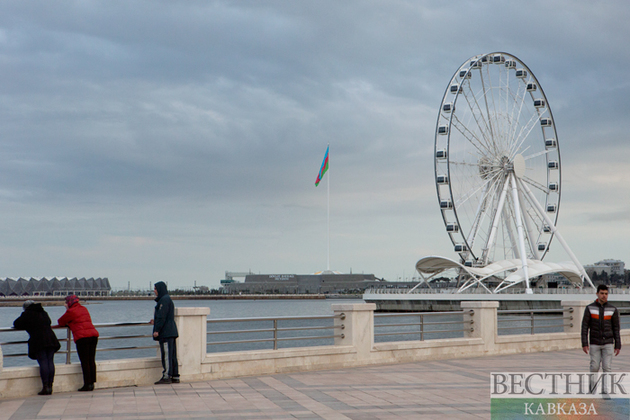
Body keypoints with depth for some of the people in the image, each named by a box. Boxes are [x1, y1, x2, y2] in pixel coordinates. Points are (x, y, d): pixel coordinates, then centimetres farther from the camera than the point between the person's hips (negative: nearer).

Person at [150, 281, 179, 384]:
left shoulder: (164, 300, -12)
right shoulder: (167, 299, 19)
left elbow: (162, 316, -18)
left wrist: (157, 330, -18)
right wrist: (155, 322, 25)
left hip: (166, 332, -10)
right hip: (171, 332, 10)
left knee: (166, 354, -7)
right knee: (172, 355, 9)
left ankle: (166, 376, -6)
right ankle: (175, 377, 11)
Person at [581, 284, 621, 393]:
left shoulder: (613, 310, -1)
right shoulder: (589, 308, -4)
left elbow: (616, 328, 3)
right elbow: (585, 326, -3)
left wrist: (618, 345, 0)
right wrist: (584, 343, -10)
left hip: (608, 344, 1)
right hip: (594, 343, 0)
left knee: (607, 367, -5)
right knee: (594, 367, 1)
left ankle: (605, 391, 2)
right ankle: (592, 390, 21)